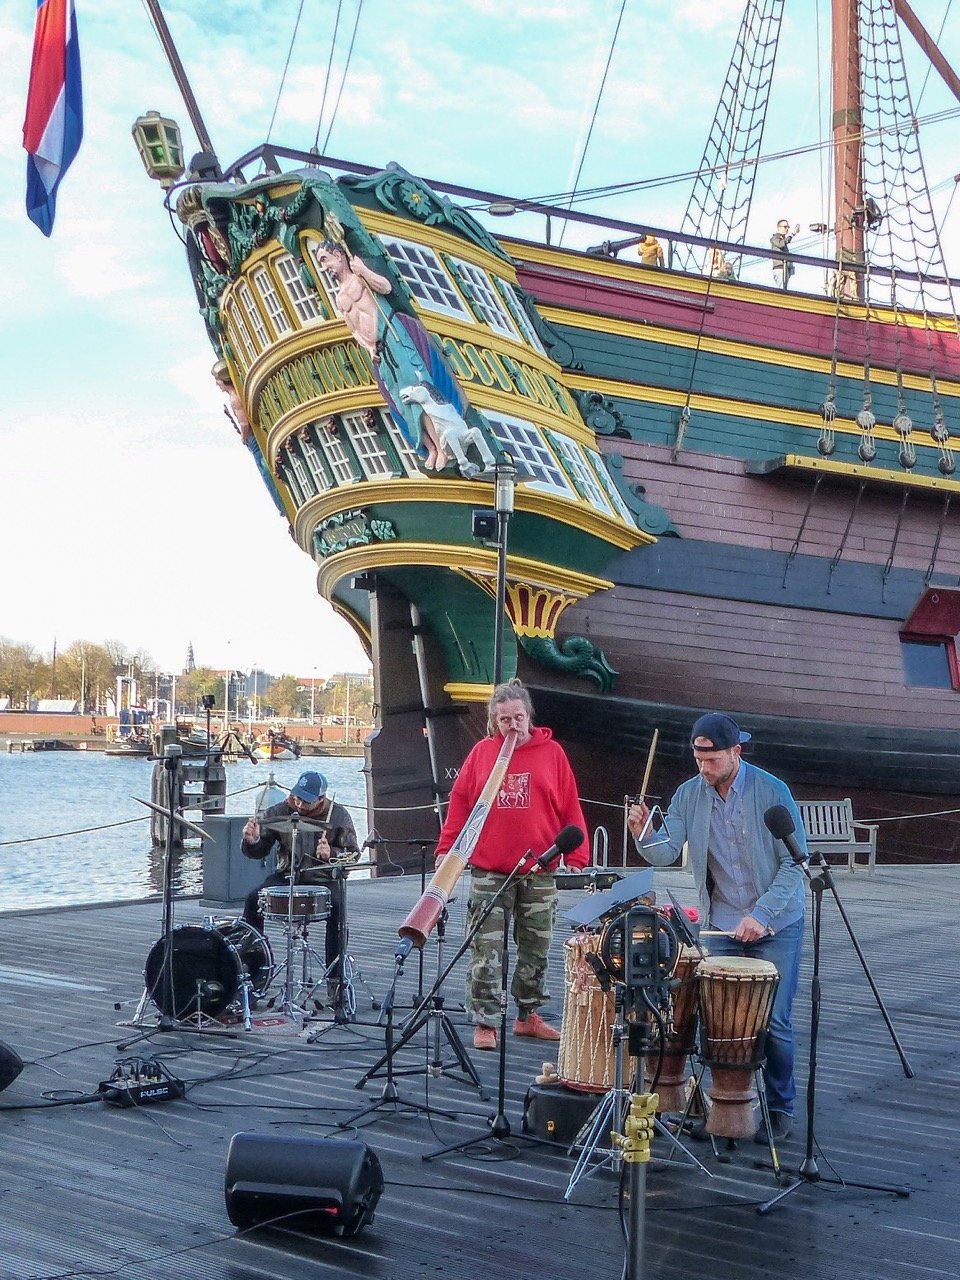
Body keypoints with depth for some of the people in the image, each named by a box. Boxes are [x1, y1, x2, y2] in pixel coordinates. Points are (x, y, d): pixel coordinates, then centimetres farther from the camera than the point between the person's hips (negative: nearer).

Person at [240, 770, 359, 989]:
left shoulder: (338, 816, -5)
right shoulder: (280, 812, -1)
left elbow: (353, 854, -3)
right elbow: (260, 851, 3)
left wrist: (331, 854, -23)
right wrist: (252, 841, -20)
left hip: (323, 879, -2)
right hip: (286, 876, 2)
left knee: (337, 907, -32)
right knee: (253, 901, -22)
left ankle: (335, 976, -19)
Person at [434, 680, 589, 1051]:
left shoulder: (552, 754, 2)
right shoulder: (481, 752, 3)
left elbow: (570, 810, 2)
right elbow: (459, 804, 4)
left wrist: (575, 858, -3)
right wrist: (445, 849, -4)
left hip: (539, 873, 1)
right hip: (489, 872, -1)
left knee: (535, 950, 11)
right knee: (486, 953, -2)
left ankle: (528, 1015, 25)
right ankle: (485, 1023, 4)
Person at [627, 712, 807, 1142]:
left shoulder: (772, 791, -13)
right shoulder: (689, 795, -2)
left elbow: (795, 862, -13)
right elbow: (665, 853, -9)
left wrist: (762, 915, -21)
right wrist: (643, 832, -31)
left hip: (776, 925, -3)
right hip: (722, 926, 3)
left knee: (774, 1022, -1)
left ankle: (780, 1108, 15)